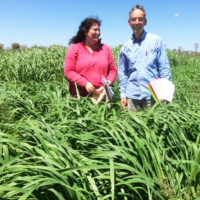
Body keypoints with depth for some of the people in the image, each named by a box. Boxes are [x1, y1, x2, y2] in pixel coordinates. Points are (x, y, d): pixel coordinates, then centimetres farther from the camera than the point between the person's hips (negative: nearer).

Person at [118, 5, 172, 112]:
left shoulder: (156, 40, 1)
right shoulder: (126, 46, 8)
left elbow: (164, 68, 0)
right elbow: (122, 73, 12)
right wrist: (123, 94, 7)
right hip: (132, 95, 2)